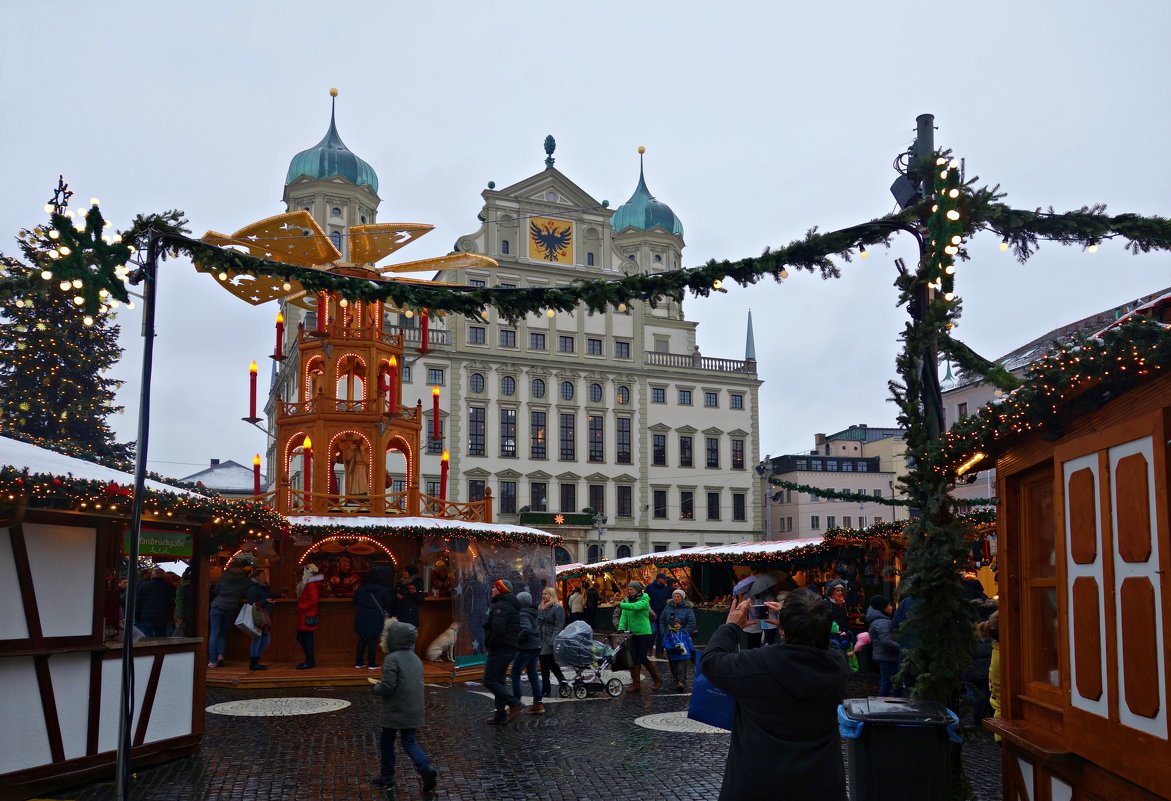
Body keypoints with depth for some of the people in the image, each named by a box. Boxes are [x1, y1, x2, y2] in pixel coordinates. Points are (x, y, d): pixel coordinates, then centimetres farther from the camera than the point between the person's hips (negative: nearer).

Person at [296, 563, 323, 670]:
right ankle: (310, 660, 21)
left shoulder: (312, 585, -15)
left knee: (307, 638, -5)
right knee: (300, 637, 14)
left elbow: (314, 600, -24)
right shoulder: (307, 584, 16)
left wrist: (302, 607, -19)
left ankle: (309, 662, 2)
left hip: (309, 616, -10)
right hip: (304, 616, 10)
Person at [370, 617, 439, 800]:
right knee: (410, 743, 11)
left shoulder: (392, 659, -17)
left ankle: (387, 777, 26)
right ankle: (426, 770, -11)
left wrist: (374, 689, -2)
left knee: (386, 742, 15)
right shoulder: (415, 658, 8)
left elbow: (388, 687, -22)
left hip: (395, 711, -6)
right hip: (414, 710, 6)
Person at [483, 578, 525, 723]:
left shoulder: (501, 606, -16)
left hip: (500, 648, -10)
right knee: (499, 680, 15)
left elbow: (498, 627, -30)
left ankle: (515, 704, -15)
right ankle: (500, 715, 16)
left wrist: (490, 643, -16)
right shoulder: (512, 606, 17)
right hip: (511, 648, 10)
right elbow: (518, 629, 24)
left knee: (489, 681, -8)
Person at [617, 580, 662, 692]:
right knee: (634, 658, 2)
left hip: (644, 633, -6)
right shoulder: (627, 600, 9)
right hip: (633, 633, 6)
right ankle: (636, 684, 5)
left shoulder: (644, 600, -10)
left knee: (643, 658, -5)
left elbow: (635, 606, -29)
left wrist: (621, 605, -35)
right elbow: (624, 615, 2)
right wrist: (621, 628, -12)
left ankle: (657, 680, 13)